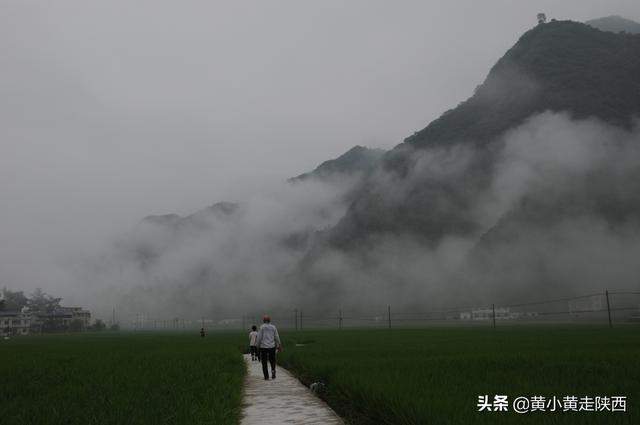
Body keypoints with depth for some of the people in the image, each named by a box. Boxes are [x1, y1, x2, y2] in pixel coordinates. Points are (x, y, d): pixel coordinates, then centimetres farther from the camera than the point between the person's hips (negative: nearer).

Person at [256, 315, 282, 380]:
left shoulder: (262, 327, -4)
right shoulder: (273, 327, 4)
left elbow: (259, 337, -7)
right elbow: (277, 338, 4)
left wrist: (258, 345, 5)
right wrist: (278, 345, 15)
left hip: (263, 347, -2)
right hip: (272, 347, 2)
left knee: (264, 363, 7)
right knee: (272, 360, 17)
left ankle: (266, 377, 3)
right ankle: (273, 370, -7)